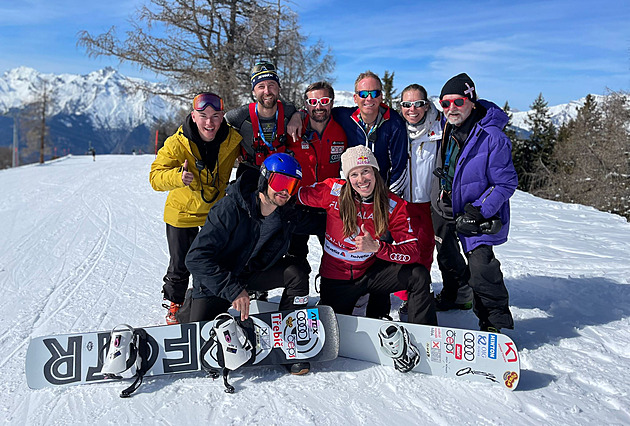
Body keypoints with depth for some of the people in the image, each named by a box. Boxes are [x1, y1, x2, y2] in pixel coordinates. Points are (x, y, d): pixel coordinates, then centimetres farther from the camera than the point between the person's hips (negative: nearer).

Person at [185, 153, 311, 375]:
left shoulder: (288, 215, -14)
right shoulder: (230, 209, -30)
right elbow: (196, 257, -31)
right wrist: (233, 290, -35)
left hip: (254, 273, 4)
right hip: (214, 282, -4)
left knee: (297, 275, -20)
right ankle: (189, 302, 22)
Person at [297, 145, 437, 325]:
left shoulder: (394, 205, -13)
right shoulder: (332, 191, -15)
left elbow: (413, 252, -20)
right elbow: (296, 195, 0)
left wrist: (377, 247, -34)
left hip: (370, 273, 1)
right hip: (335, 280, 0)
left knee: (419, 275, -20)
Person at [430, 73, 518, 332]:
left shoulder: (492, 137, -23)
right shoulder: (446, 129, -2)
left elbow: (506, 183, -19)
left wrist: (478, 213, -26)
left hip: (477, 214, -7)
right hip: (443, 208, 7)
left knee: (480, 267, -14)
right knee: (448, 258, 23)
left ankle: (495, 321, 7)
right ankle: (457, 296, 49)